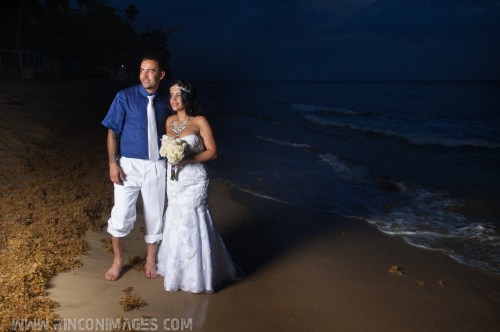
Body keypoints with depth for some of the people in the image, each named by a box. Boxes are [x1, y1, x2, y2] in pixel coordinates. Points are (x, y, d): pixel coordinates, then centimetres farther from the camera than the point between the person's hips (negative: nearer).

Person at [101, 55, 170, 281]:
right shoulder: (125, 97, -5)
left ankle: (151, 260, 31)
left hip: (156, 166, 3)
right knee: (121, 216, -3)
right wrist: (113, 163, -10)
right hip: (129, 164, -2)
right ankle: (117, 260, 22)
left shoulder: (164, 103, 5)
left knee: (155, 216, 11)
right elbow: (113, 132, -4)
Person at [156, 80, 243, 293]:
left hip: (193, 181, -5)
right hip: (172, 180, 5)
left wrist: (188, 158, -20)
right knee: (176, 223, 12)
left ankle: (195, 276, 15)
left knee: (190, 224, -1)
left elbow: (212, 152, -9)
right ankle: (178, 270, 30)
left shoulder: (200, 121, -7)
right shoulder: (169, 121, 8)